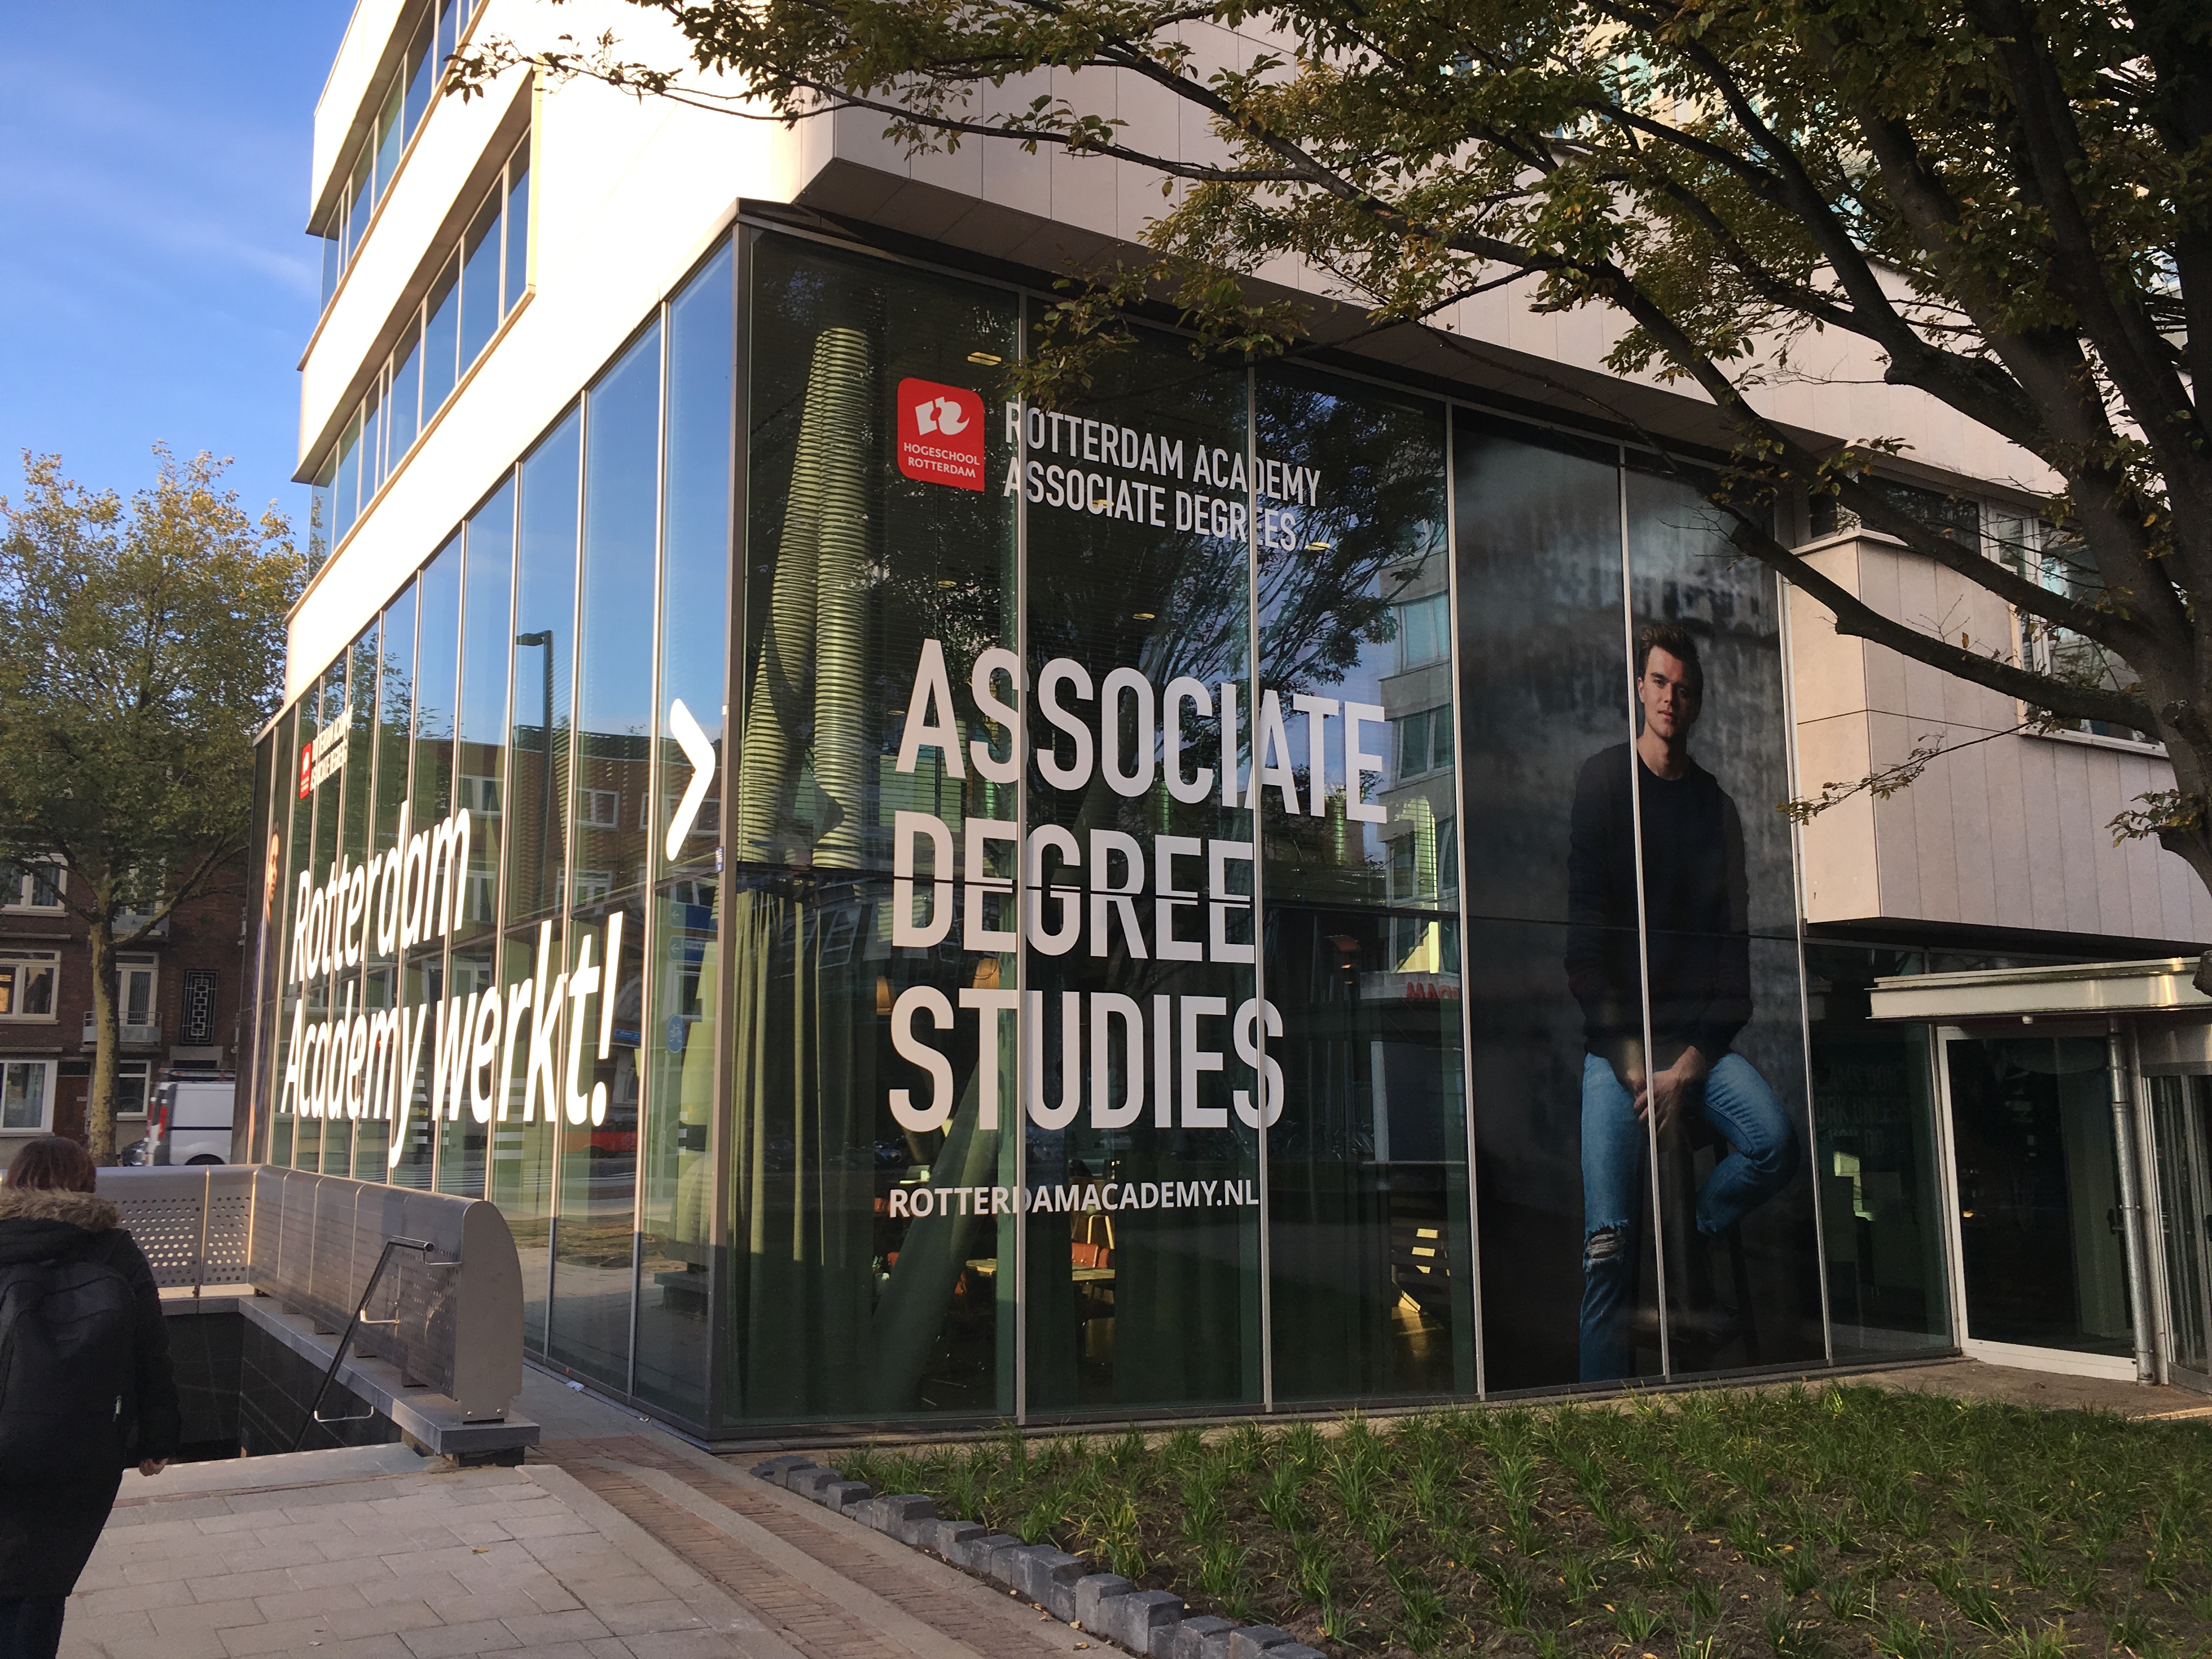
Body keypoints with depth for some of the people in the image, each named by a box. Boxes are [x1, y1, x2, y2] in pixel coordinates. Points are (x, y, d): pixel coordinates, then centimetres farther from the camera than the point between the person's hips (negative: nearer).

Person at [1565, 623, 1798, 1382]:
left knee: (1774, 1141, -23)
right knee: (1607, 1239, -10)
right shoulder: (1601, 781, 2)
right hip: (1614, 1034, -3)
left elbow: (1734, 941, 6)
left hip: (1695, 1033, 3)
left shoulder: (1716, 806, 12)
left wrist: (1692, 1062, -7)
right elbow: (1583, 924, -4)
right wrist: (1629, 1055, -10)